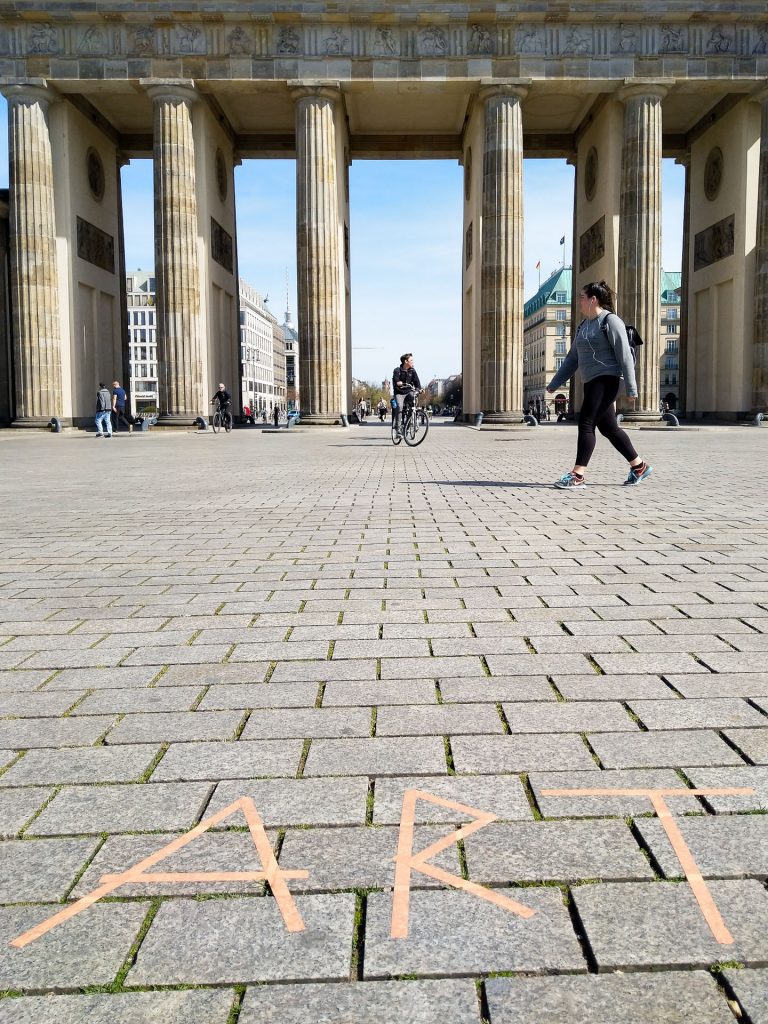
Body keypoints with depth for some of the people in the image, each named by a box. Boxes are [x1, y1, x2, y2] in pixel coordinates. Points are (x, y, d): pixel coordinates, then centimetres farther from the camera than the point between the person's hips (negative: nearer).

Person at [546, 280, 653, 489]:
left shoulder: (610, 321, -8)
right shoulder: (583, 326, 18)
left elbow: (625, 356, -12)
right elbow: (572, 358, 21)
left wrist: (631, 388, -16)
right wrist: (554, 384, 17)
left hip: (606, 380, -9)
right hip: (591, 382, 9)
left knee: (586, 423, -14)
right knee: (608, 427, 10)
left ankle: (577, 475, -14)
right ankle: (639, 466, 22)